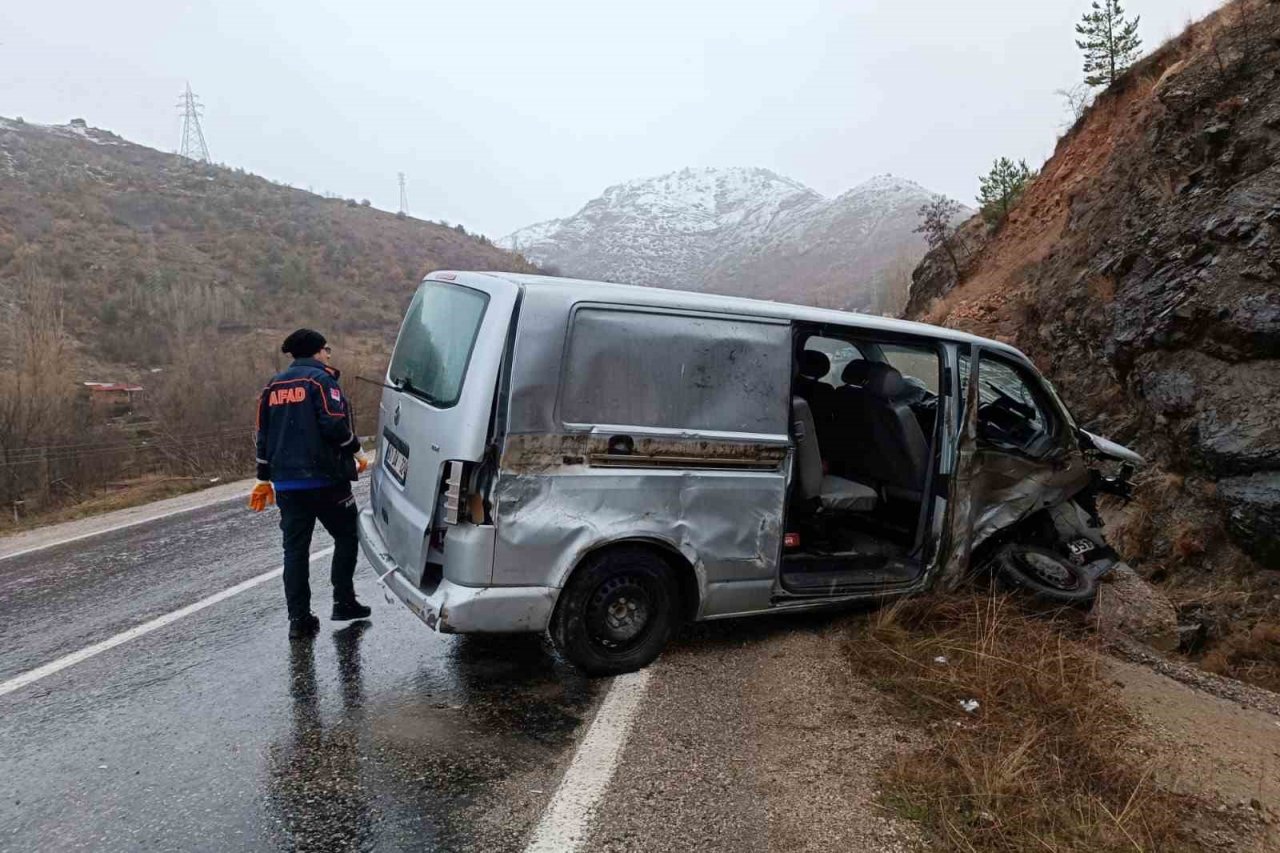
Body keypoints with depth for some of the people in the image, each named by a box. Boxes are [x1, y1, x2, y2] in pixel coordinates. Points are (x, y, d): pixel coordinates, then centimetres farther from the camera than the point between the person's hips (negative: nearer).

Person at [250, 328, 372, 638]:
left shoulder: (274, 386, 15)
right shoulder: (321, 379, -7)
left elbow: (263, 434, 18)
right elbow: (334, 424, -19)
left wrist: (265, 478, 23)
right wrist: (355, 452, -3)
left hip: (286, 482, 6)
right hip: (324, 477, -6)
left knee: (295, 548, 7)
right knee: (346, 537, 11)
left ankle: (299, 618, 7)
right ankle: (343, 602, 12)